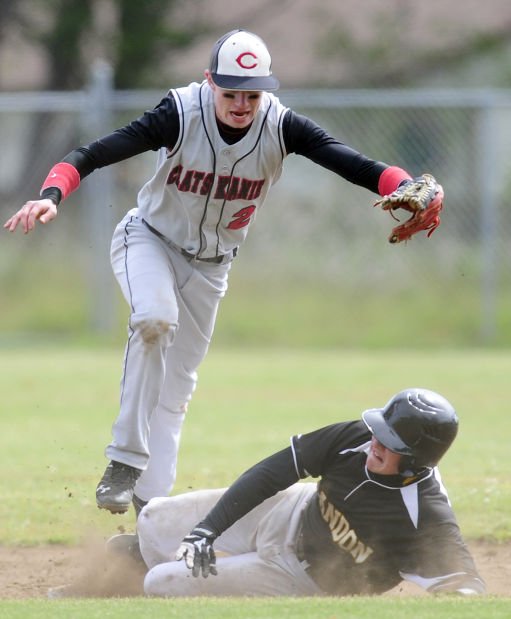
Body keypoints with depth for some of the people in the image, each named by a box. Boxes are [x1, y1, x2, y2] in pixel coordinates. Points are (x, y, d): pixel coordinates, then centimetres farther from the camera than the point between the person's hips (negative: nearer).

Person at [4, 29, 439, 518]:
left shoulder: (280, 127, -22)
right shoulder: (182, 115, -29)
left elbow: (354, 165, -33)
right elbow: (95, 154, -35)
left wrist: (408, 189, -52)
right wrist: (51, 195, -54)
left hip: (210, 266, 3)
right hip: (149, 240, -3)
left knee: (175, 389, 7)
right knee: (155, 318, -33)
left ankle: (149, 504, 15)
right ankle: (125, 461, -27)